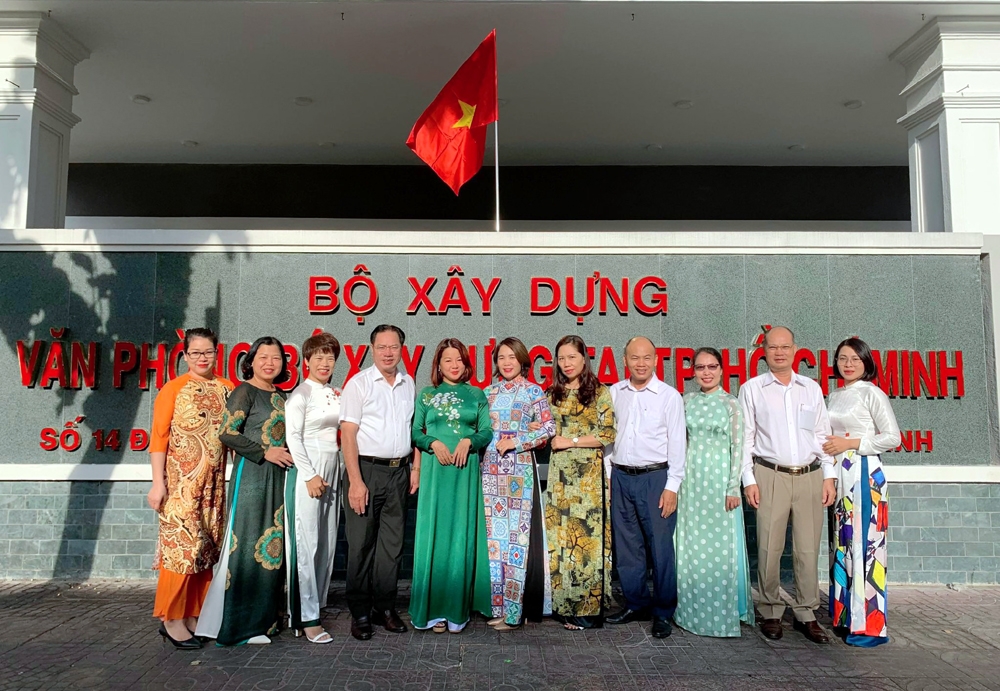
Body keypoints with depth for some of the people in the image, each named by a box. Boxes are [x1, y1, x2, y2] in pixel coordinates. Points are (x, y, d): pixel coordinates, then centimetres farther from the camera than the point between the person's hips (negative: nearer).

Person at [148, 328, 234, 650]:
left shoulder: (226, 389, 10)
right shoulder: (174, 389, -2)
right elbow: (159, 437, -6)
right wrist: (158, 483, -12)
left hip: (213, 482, 5)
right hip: (180, 482, -5)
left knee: (206, 549, 8)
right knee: (181, 545, -5)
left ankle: (193, 617, 19)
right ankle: (171, 620, 8)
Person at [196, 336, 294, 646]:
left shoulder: (282, 396, 16)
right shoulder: (245, 391, -5)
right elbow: (227, 433, -13)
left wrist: (288, 455, 9)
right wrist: (265, 452, -14)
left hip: (279, 475, 7)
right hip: (251, 474, -7)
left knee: (273, 545, 9)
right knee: (248, 545, -3)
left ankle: (265, 616, 20)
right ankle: (239, 624, 7)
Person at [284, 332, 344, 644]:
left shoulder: (336, 394, 14)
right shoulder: (301, 393, -5)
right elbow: (293, 436, -11)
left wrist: (334, 475, 9)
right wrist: (310, 475, -15)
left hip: (332, 469, 7)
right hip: (307, 469, -7)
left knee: (327, 544, 9)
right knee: (307, 544, -6)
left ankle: (315, 606, 20)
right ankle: (307, 618, 0)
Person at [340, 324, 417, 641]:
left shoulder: (408, 384, 10)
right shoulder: (359, 383, -4)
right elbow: (348, 434, -9)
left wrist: (416, 468, 7)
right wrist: (356, 482, -14)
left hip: (399, 471, 4)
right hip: (367, 470, -4)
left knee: (392, 543, 10)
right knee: (361, 544, 1)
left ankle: (384, 608, 21)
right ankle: (359, 613, 14)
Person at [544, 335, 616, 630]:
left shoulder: (600, 392, -2)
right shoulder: (553, 394, 14)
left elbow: (608, 434, -8)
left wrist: (571, 441, -11)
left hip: (589, 472, -5)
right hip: (559, 472, 5)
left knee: (587, 536, -3)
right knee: (560, 537, 6)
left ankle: (588, 609, 7)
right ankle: (563, 603, 16)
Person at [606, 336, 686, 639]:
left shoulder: (669, 395, -2)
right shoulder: (614, 393, 7)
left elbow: (676, 442, -4)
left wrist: (672, 486, -8)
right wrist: (607, 474, 8)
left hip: (655, 478, -4)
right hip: (621, 477, 4)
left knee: (661, 546, -1)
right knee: (626, 546, 12)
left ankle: (663, 612, 14)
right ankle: (635, 603, 27)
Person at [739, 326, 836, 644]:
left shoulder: (812, 388, 12)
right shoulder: (752, 389, 5)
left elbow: (822, 435, 13)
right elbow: (746, 438, 3)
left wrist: (829, 476, 7)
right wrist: (749, 480, -3)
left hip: (810, 476, 2)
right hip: (771, 476, -2)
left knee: (808, 549, 4)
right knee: (769, 548, -1)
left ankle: (806, 614, 16)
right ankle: (771, 612, 13)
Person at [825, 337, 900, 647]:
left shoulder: (872, 393, -4)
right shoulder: (834, 396, 15)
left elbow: (892, 437, -8)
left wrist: (851, 444, -12)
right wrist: (830, 447, 5)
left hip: (864, 474, -7)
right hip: (838, 475, 7)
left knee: (864, 543, -7)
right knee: (841, 543, 8)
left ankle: (869, 624, -1)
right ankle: (845, 615, 16)